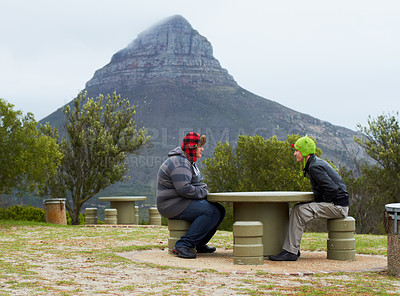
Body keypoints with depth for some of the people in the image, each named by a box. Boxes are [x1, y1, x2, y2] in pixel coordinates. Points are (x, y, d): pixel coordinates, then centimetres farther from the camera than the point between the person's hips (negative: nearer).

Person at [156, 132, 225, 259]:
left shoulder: (188, 161, 18)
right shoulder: (179, 163, -17)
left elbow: (196, 183, 27)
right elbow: (184, 188, -28)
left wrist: (203, 190, 6)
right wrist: (203, 193, -13)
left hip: (183, 202, 11)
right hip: (173, 204, -11)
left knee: (220, 210, 3)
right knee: (211, 212, -25)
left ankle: (200, 244, 10)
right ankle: (183, 245, -25)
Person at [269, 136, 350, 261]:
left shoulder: (315, 167, -17)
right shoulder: (317, 162, 16)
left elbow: (332, 188, -28)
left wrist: (323, 202, -12)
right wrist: (319, 202, 14)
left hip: (338, 207, -10)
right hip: (336, 205, 10)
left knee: (299, 211, -19)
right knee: (297, 208, 7)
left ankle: (291, 252, -18)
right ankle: (294, 248, 5)